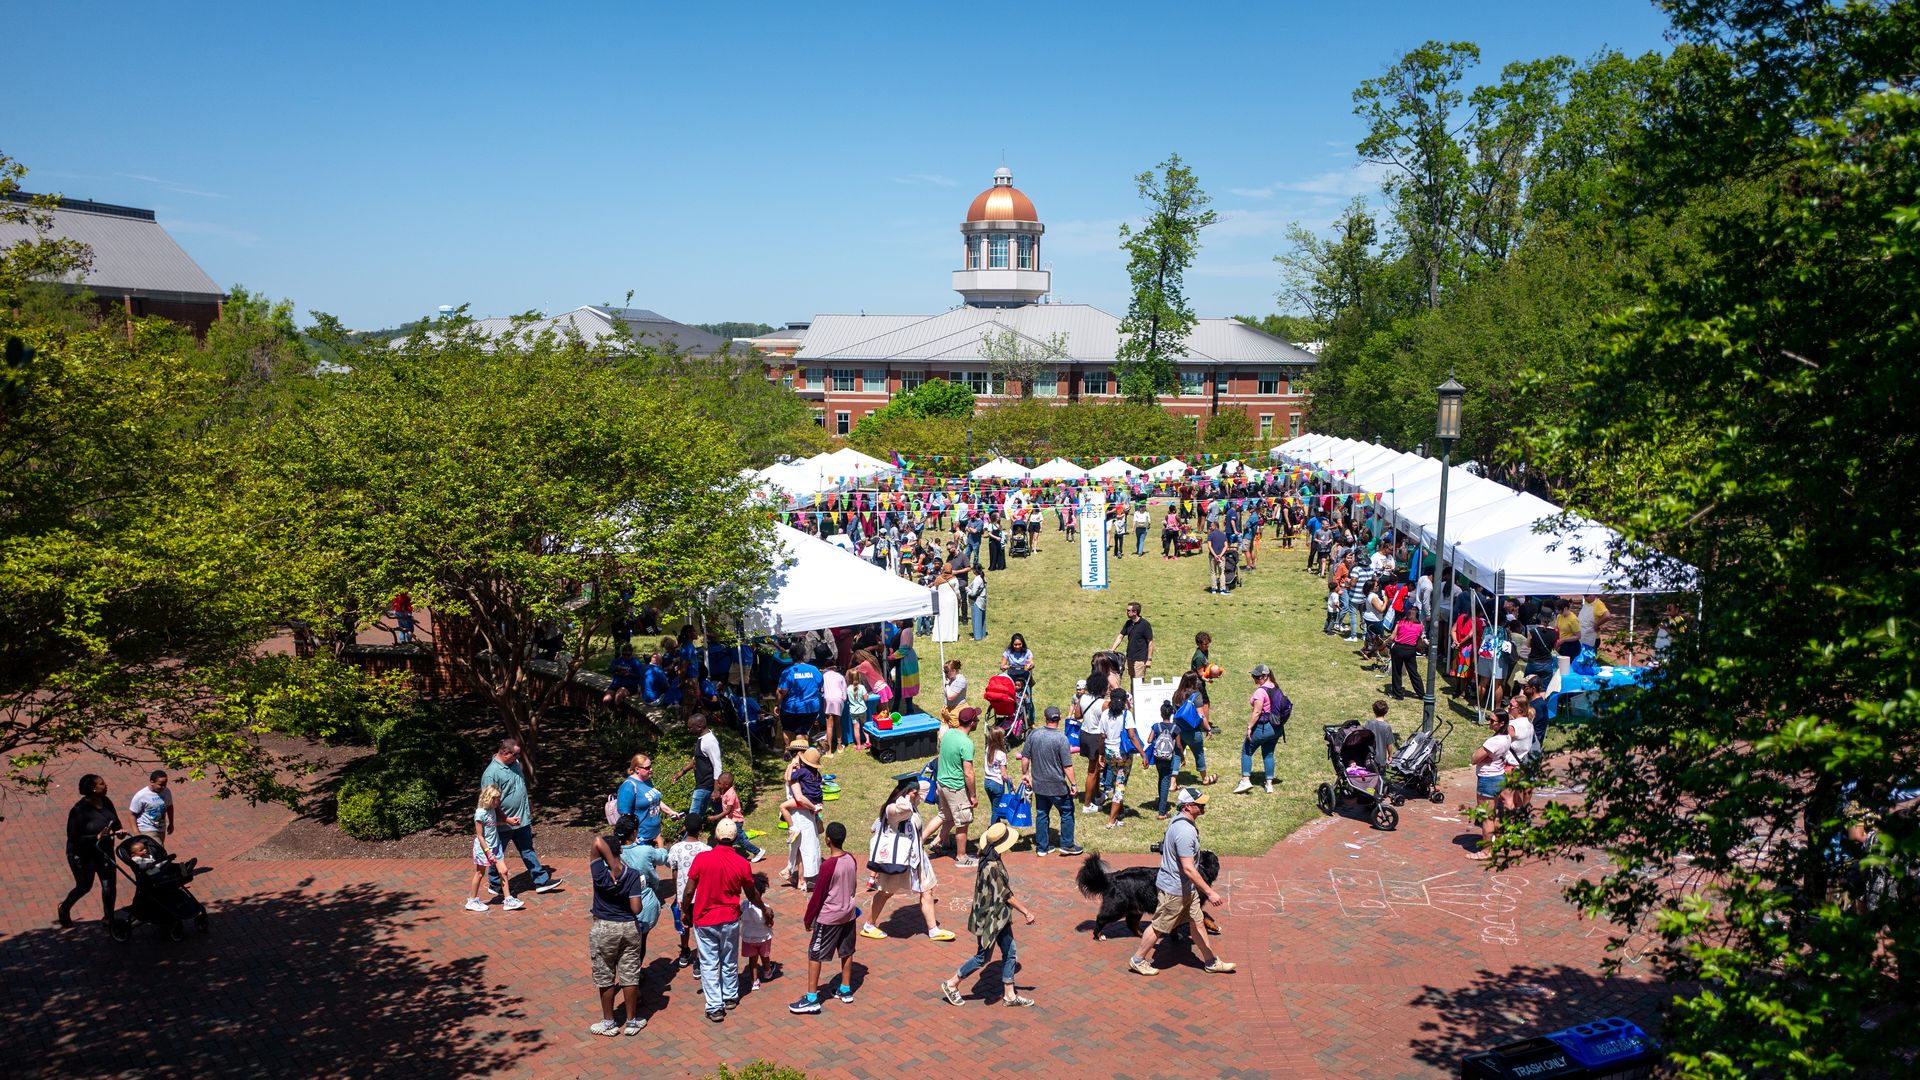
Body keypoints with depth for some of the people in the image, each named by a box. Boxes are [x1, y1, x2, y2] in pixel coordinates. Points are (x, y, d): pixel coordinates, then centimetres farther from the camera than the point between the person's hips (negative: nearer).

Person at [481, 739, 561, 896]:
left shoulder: (515, 763, 1)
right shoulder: (491, 774, -24)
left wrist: (529, 804, 22)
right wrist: (507, 819, -22)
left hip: (522, 818, 8)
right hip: (504, 822, -7)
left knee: (528, 851, 14)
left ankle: (541, 881, 17)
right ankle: (495, 885, 29)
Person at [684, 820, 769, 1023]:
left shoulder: (701, 858, -15)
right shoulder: (742, 864, -9)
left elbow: (689, 891, -10)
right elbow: (752, 894, 4)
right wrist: (765, 910, 22)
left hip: (704, 920, -2)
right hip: (730, 920, 2)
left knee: (709, 964, 6)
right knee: (730, 961, 19)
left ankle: (715, 1007, 6)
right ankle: (730, 997, 34)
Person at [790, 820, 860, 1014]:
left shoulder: (827, 865, -23)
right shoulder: (851, 860, -2)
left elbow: (818, 895, -16)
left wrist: (808, 919, -5)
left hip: (828, 917, -7)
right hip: (848, 914, 7)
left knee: (814, 955, 3)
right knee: (846, 953, 19)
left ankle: (812, 999, 5)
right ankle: (846, 990, 30)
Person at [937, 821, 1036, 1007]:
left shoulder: (989, 858, -2)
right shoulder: (993, 867, -30)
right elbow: (1007, 895, -22)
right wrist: (1026, 912, -15)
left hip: (999, 917, 9)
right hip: (990, 918, -9)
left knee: (1009, 952, 14)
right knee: (983, 957, 7)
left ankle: (1009, 995, 25)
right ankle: (951, 985, 22)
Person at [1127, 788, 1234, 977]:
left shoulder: (1180, 820, 1)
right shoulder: (1185, 832, -31)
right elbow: (1189, 869, -31)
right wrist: (1210, 893, -28)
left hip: (1187, 888, 9)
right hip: (1175, 889, -9)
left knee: (1196, 922, 17)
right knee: (1160, 926, 6)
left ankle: (1211, 962, 29)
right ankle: (1138, 960, 21)